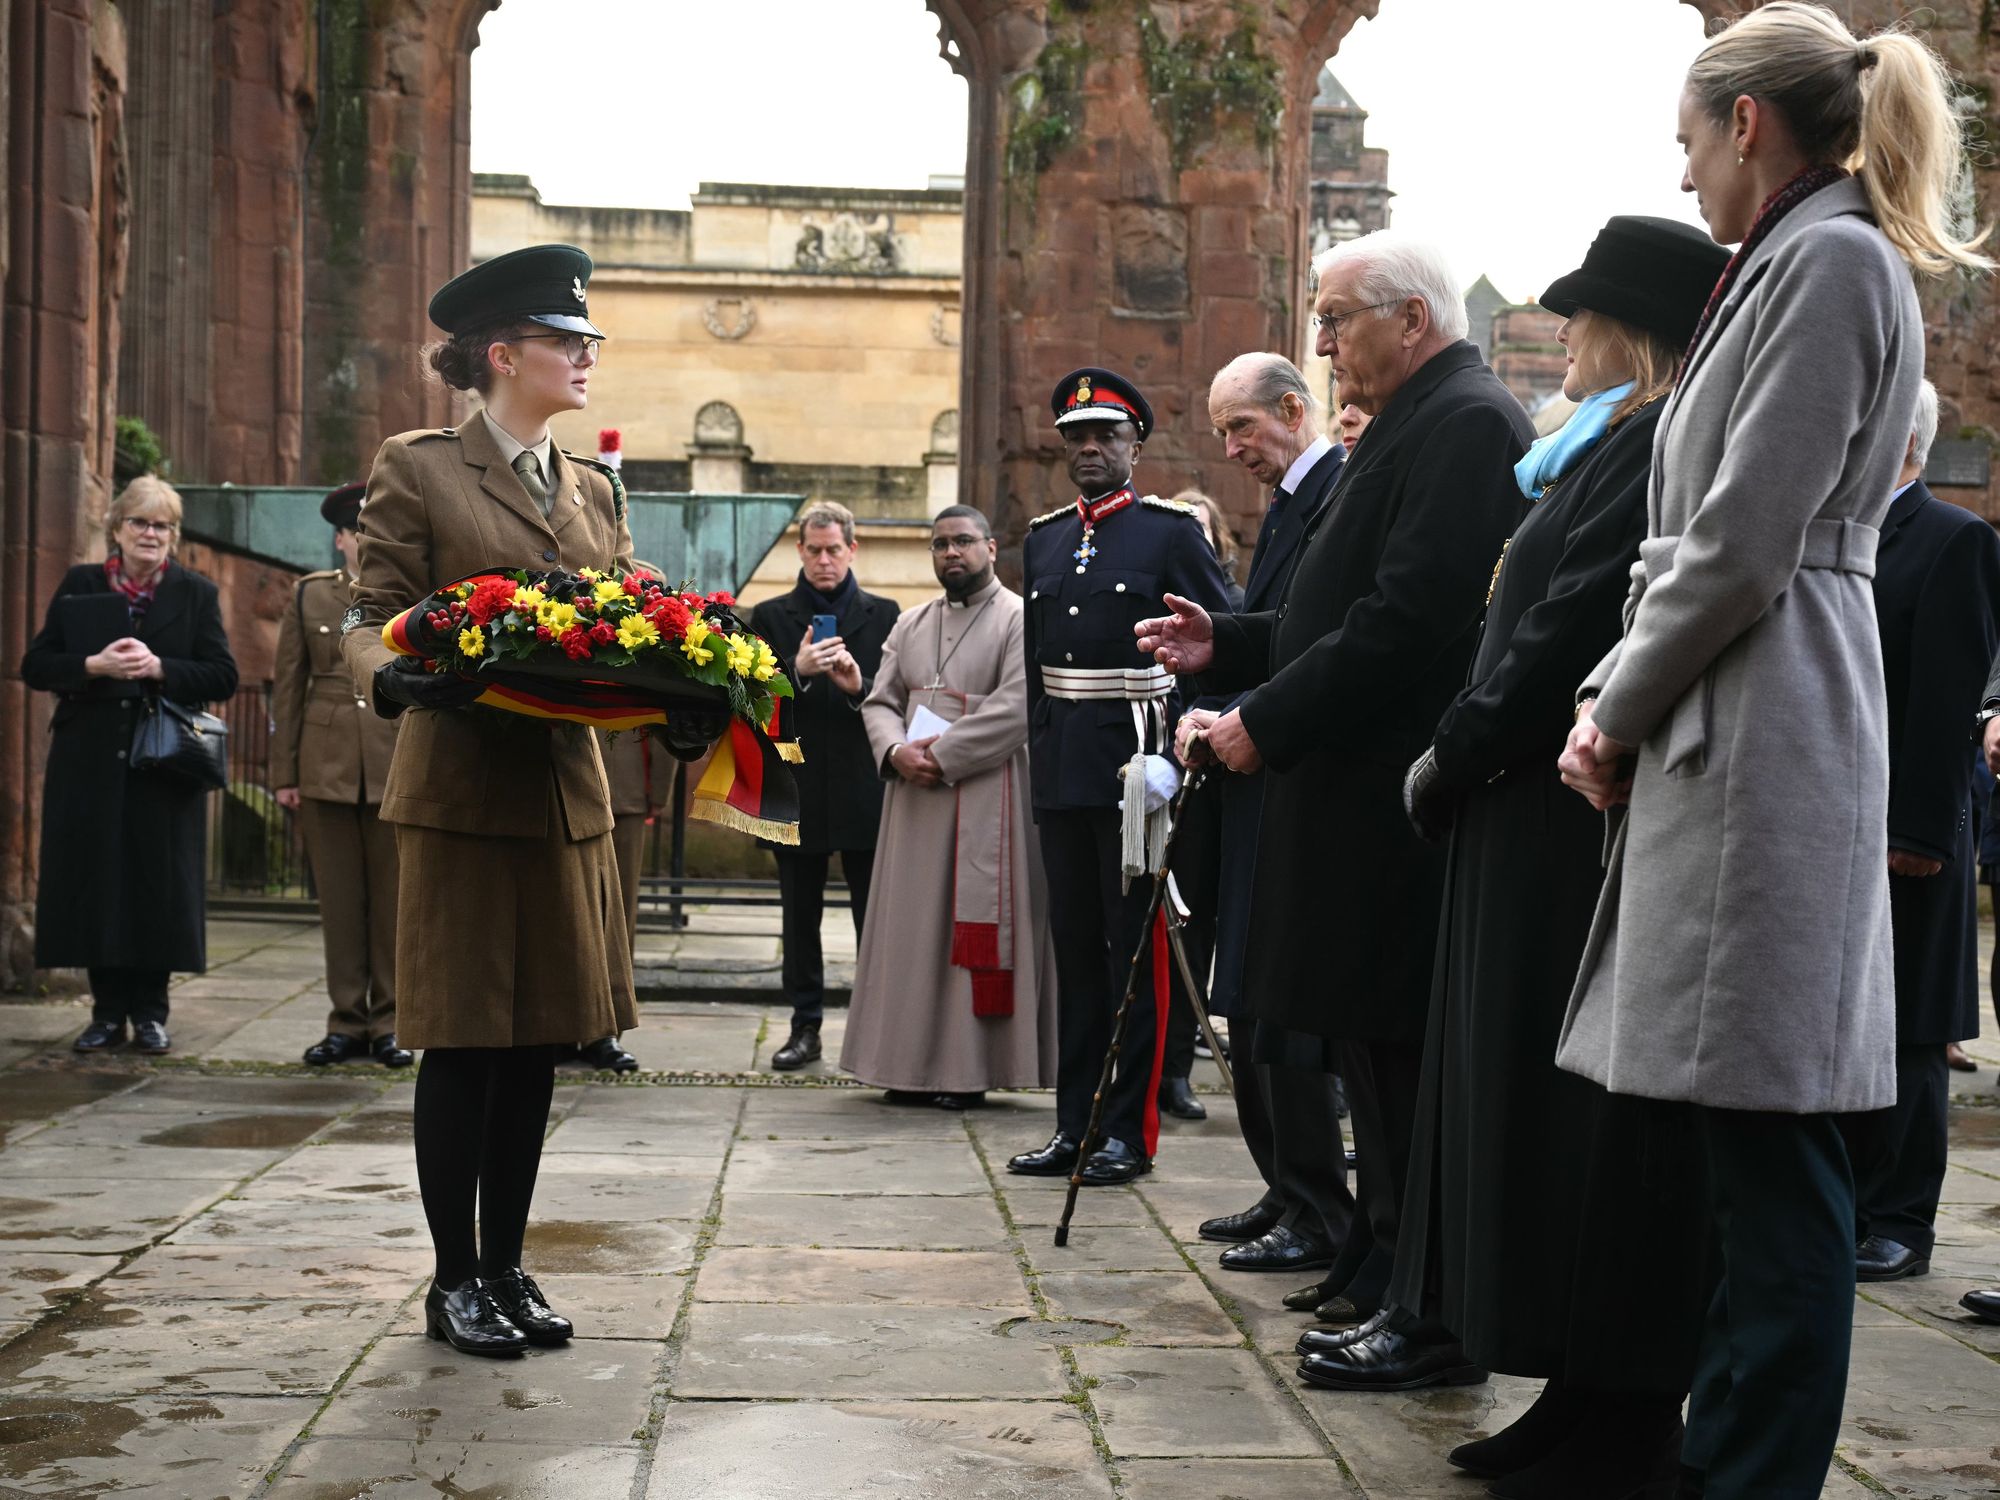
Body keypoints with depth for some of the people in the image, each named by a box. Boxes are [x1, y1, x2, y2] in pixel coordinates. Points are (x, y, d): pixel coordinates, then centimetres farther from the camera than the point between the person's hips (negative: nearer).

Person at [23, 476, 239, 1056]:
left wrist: (158, 668, -16)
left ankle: (149, 1013, 10)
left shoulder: (197, 594, 7)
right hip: (89, 764, 1)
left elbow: (223, 677, -1)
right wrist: (94, 666, -13)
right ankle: (108, 1011, 11)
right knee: (94, 882, 1)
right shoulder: (79, 585, 10)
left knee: (159, 886, 0)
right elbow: (35, 665, 5)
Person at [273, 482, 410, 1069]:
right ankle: (347, 1021, 12)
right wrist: (284, 773, 3)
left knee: (393, 895, 2)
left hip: (396, 766, -1)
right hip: (326, 767, 1)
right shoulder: (309, 595, 9)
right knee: (339, 896, 5)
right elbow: (287, 689, 8)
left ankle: (389, 1023, 11)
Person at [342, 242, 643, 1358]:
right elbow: (372, 620, -6)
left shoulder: (594, 488, 15)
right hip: (461, 790, -5)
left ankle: (508, 1265, 20)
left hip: (567, 791, 6)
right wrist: (399, 678, -27)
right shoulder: (418, 469, -1)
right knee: (464, 1040, -1)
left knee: (537, 1037, 9)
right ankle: (455, 1278, 11)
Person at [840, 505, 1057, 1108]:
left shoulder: (1019, 620, -2)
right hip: (914, 801, 6)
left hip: (986, 800, -6)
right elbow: (880, 701, 12)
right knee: (914, 925, 5)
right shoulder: (911, 624, 17)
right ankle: (913, 1063, 11)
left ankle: (969, 1067, 1)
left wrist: (942, 755, -16)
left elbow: (1016, 708, -14)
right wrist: (897, 751, -9)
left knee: (972, 922, -4)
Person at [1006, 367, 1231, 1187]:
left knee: (1136, 950, -1)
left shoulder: (1171, 530, -3)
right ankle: (1075, 1124, 16)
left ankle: (1129, 1131, 5)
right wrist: (1041, 749, 15)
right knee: (1075, 948, 10)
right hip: (1061, 773, 6)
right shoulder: (1043, 541, 15)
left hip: (1134, 765, -6)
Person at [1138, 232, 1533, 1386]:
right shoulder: (1419, 425, 19)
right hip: (1365, 785, 10)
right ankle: (1392, 1263, 26)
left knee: (1402, 1045, -7)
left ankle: (1438, 1322, 0)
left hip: (1402, 802, -10)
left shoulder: (1466, 424, -14)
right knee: (1378, 1038, 15)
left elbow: (1409, 620, -23)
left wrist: (1267, 721, -18)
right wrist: (1227, 646, 13)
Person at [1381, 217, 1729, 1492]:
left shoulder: (1656, 440, -14)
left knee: (1588, 1114, -4)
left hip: (1590, 826, -10)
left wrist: (1453, 759, -11)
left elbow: (1573, 625, -20)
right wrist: (1467, 756, 8)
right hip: (1556, 823, 10)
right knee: (1555, 1105, 12)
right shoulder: (1615, 442, 17)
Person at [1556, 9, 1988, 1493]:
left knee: (1774, 1163, -6)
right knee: (1751, 1161, 12)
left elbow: (1743, 545, -15)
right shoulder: (1784, 269, 21)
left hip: (1765, 741, -10)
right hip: (1717, 743, 10)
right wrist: (1611, 700, 8)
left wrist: (1620, 712, -5)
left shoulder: (1831, 259, -8)